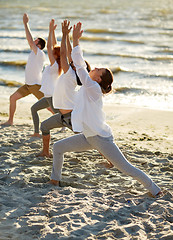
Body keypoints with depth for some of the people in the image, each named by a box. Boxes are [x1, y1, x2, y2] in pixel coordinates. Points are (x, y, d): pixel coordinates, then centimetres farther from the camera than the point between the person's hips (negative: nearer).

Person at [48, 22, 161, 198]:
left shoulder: (93, 88, -19)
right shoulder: (88, 87, 5)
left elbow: (79, 65, -24)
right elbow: (80, 65, 11)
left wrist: (75, 40, -22)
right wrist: (74, 40, 9)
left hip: (101, 138, -9)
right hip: (88, 137, 9)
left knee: (125, 167, -4)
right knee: (58, 147, 10)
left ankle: (154, 189, 8)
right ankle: (55, 179, 26)